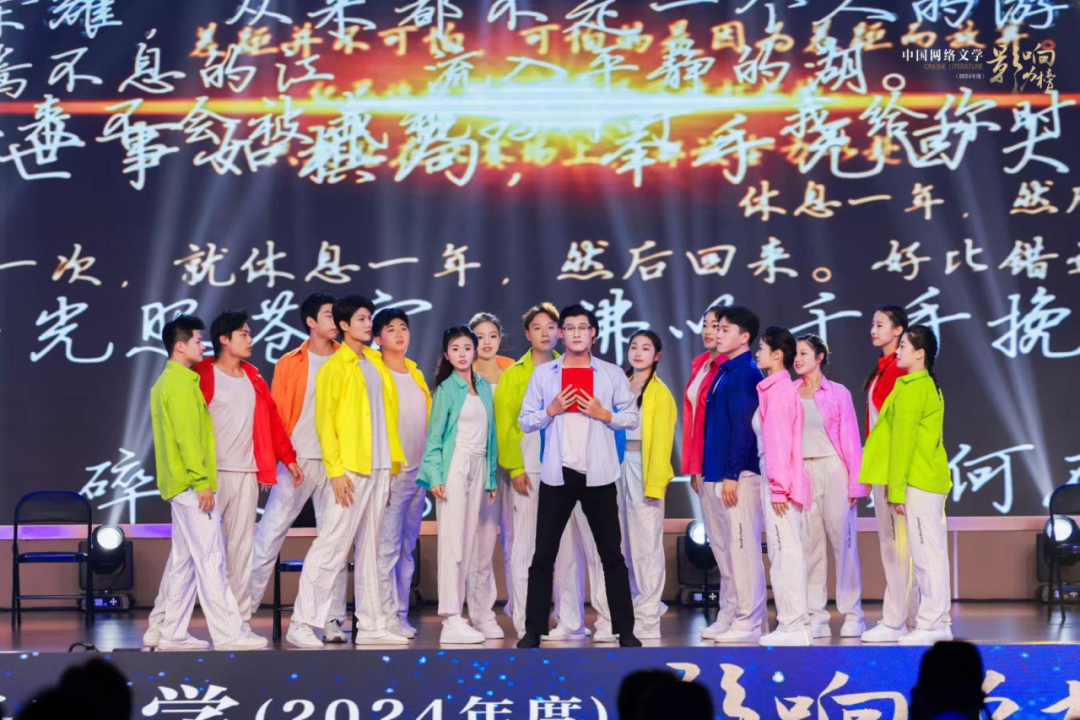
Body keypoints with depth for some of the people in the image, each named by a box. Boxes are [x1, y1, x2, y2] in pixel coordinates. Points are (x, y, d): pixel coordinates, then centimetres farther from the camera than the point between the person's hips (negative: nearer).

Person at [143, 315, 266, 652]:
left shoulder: (167, 382, 19)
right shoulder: (181, 383, -12)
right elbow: (187, 437, -19)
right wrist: (202, 482, -20)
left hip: (179, 485, 10)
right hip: (191, 484, -10)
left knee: (183, 559, 11)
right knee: (210, 558, -10)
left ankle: (166, 631, 12)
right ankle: (228, 633, -12)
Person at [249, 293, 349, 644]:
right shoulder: (290, 364, 6)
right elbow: (276, 415, 4)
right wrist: (278, 459, -5)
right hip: (297, 461, -2)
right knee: (268, 537, -3)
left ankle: (332, 620, 6)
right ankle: (243, 611, 4)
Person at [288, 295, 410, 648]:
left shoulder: (375, 364, 15)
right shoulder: (335, 367, -5)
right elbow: (325, 421, -9)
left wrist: (390, 465, 10)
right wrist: (336, 470, -16)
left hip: (378, 468, 7)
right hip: (350, 469, -7)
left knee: (369, 548, 9)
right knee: (332, 545, -9)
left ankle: (372, 625, 12)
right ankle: (302, 624, -6)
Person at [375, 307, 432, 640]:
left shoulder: (417, 375, 15)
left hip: (418, 472, 7)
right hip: (390, 472, -7)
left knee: (407, 547, 9)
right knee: (387, 546, -9)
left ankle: (401, 613, 13)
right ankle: (388, 616, -7)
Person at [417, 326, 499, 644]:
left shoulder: (484, 387, 13)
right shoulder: (447, 389, -2)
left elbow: (490, 432, 15)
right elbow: (434, 434, -4)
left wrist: (492, 476, 13)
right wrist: (435, 476, -12)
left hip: (478, 467, 5)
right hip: (454, 465, -5)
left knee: (470, 542, 4)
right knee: (452, 541, -8)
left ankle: (468, 612, 6)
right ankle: (451, 621, -11)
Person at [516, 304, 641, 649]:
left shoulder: (612, 374, 5)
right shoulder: (543, 374, 6)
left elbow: (632, 418, 5)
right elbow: (525, 421, 5)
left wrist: (603, 414, -11)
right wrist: (552, 411, -12)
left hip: (598, 475, 0)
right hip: (557, 474, 0)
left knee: (612, 555, 4)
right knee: (543, 555, 2)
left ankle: (625, 630, 10)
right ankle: (533, 630, 7)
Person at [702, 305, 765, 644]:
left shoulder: (745, 374, -10)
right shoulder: (725, 372, 18)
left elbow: (743, 427, -17)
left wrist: (732, 475, -20)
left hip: (738, 475, -10)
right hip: (718, 475, 10)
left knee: (742, 548, -7)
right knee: (725, 548, 12)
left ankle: (748, 623, -5)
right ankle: (738, 616, 17)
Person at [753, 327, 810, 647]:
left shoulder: (777, 389, -13)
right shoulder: (781, 387, 14)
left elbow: (779, 441, -17)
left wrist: (778, 486, -17)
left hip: (778, 480, -9)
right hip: (780, 480, 9)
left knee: (785, 552, -7)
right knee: (788, 551, 11)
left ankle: (793, 625, -6)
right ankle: (794, 622, 14)